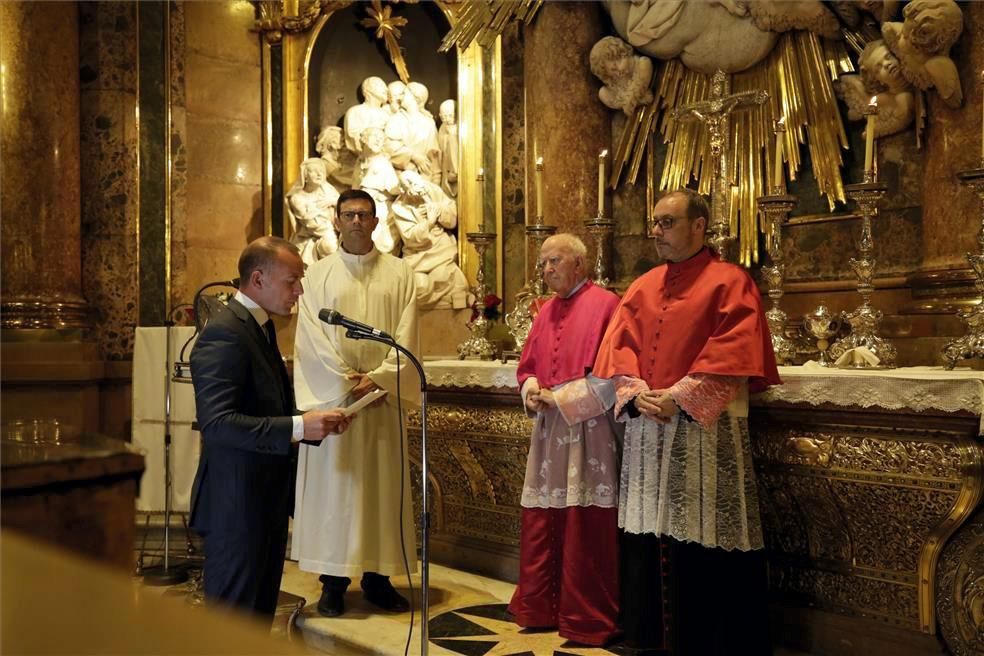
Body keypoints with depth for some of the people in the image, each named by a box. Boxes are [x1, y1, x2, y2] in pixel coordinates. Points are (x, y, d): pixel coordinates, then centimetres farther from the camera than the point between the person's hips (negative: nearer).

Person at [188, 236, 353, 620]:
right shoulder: (224, 334, -18)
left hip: (266, 500, 10)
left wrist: (316, 424, 5)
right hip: (236, 504, -10)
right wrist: (298, 427, -29)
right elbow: (217, 423, -28)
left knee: (261, 616, 20)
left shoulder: (261, 327, 13)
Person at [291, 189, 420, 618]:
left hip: (383, 397, 1)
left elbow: (406, 337, 0)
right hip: (331, 396, -1)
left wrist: (378, 378, -12)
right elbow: (313, 340, -2)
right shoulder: (318, 274, 5)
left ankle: (377, 576, 15)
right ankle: (333, 581, 10)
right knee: (333, 485, 1)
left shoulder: (399, 273, 7)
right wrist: (347, 381, -12)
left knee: (383, 485, 5)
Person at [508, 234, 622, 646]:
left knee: (585, 528, -3)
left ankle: (586, 620, 9)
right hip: (548, 431, 7)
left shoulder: (604, 304, -7)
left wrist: (563, 398, -14)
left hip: (587, 432, -7)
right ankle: (540, 608, 25)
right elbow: (527, 367, 19)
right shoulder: (546, 312, 15)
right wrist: (532, 392, -3)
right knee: (539, 523, 11)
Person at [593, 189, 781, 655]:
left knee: (702, 543, -1)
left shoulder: (729, 282, -3)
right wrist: (637, 394, -9)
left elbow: (732, 355, -13)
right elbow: (619, 347, 9)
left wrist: (678, 397, -18)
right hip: (645, 429, 6)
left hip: (704, 430, -5)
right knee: (646, 538, 10)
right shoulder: (642, 288, 15)